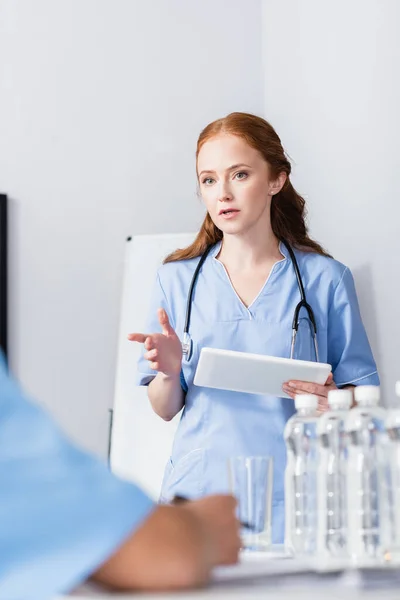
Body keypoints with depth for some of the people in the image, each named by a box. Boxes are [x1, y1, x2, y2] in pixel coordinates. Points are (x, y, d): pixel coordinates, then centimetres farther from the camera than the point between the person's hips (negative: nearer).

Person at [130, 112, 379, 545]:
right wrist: (169, 371, -8)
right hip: (199, 490, 1)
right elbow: (165, 409, 13)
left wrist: (332, 402, -12)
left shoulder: (325, 279, 5)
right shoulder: (177, 279, 10)